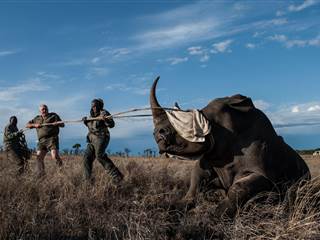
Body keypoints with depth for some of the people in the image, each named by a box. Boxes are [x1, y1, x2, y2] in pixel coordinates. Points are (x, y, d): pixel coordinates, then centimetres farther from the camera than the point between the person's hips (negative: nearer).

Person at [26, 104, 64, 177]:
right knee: (39, 157, -3)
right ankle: (41, 175, 5)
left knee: (55, 156, -22)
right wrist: (34, 125, 4)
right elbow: (27, 125, 23)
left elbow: (62, 124, 10)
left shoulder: (53, 115, 13)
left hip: (52, 138, -5)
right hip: (42, 141, 5)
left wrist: (57, 123, -13)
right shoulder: (37, 118, 24)